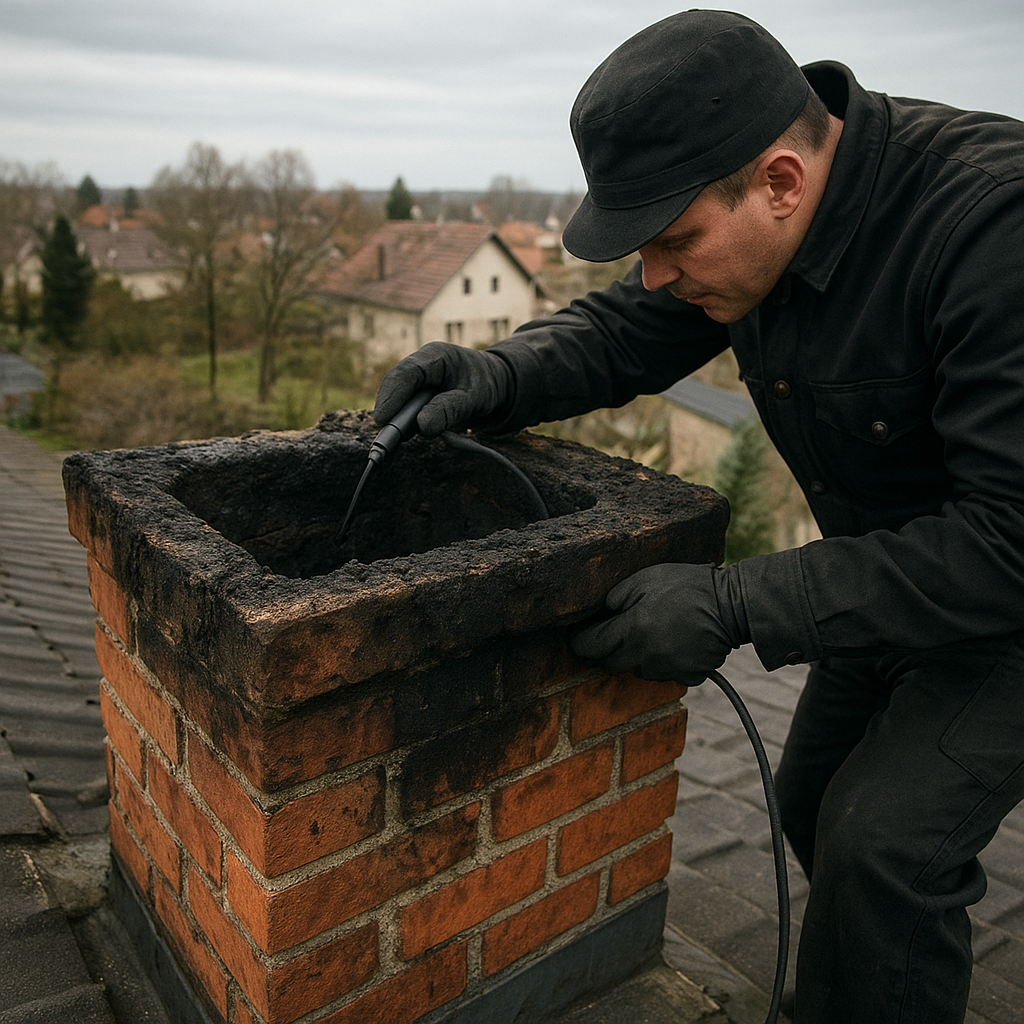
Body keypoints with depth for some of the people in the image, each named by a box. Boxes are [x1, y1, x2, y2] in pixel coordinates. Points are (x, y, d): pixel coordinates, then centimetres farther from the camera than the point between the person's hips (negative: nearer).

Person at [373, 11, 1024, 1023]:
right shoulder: (745, 211, -12)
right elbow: (620, 332, 0)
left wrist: (735, 607, -35)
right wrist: (496, 376, -21)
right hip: (892, 563, 7)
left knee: (882, 839, -14)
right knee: (814, 801, 15)